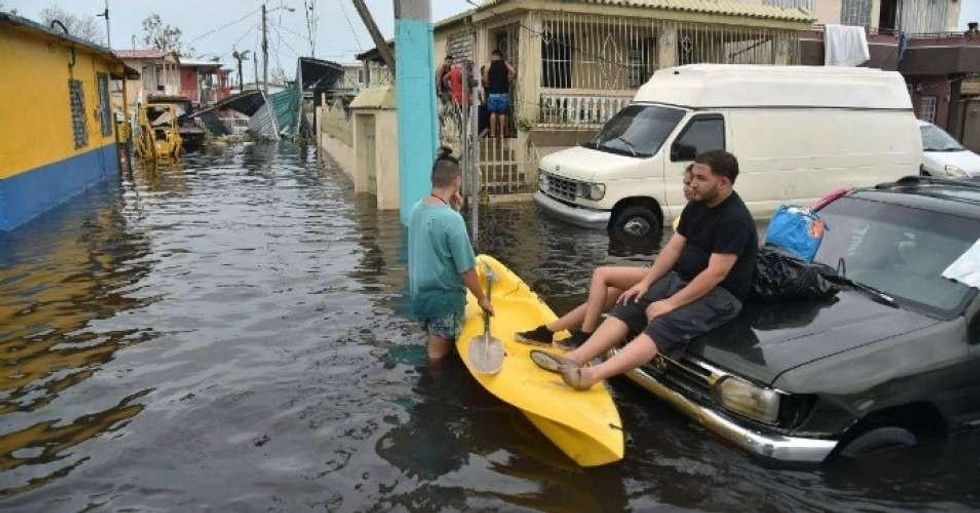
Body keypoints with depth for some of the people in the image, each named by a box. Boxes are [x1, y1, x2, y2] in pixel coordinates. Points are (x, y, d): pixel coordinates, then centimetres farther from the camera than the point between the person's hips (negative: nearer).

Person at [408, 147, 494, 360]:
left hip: (419, 294, 7)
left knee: (433, 348, 26)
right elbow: (466, 269, -20)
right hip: (444, 298, -7)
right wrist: (482, 299, -5)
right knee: (439, 356, 10)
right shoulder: (452, 219, -25)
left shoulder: (417, 209, -3)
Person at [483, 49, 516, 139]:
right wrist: (508, 80, 6)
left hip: (493, 92, -1)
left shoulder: (489, 64, 3)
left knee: (493, 113, 4)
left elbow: (485, 77, -6)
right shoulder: (505, 63, 7)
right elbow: (514, 72, -6)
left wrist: (488, 84, 11)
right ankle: (501, 133, 4)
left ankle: (493, 133, 2)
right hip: (504, 91, 1)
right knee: (502, 113, 4)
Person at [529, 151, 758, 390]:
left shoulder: (735, 219, -19)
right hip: (681, 278, 9)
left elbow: (716, 273, -23)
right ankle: (574, 360, -25)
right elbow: (674, 247, 10)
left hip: (720, 293, -8)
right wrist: (645, 282, -1)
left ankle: (592, 375, -47)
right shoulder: (697, 206, 9)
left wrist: (671, 303, -22)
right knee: (627, 307, -12)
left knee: (662, 326, -31)